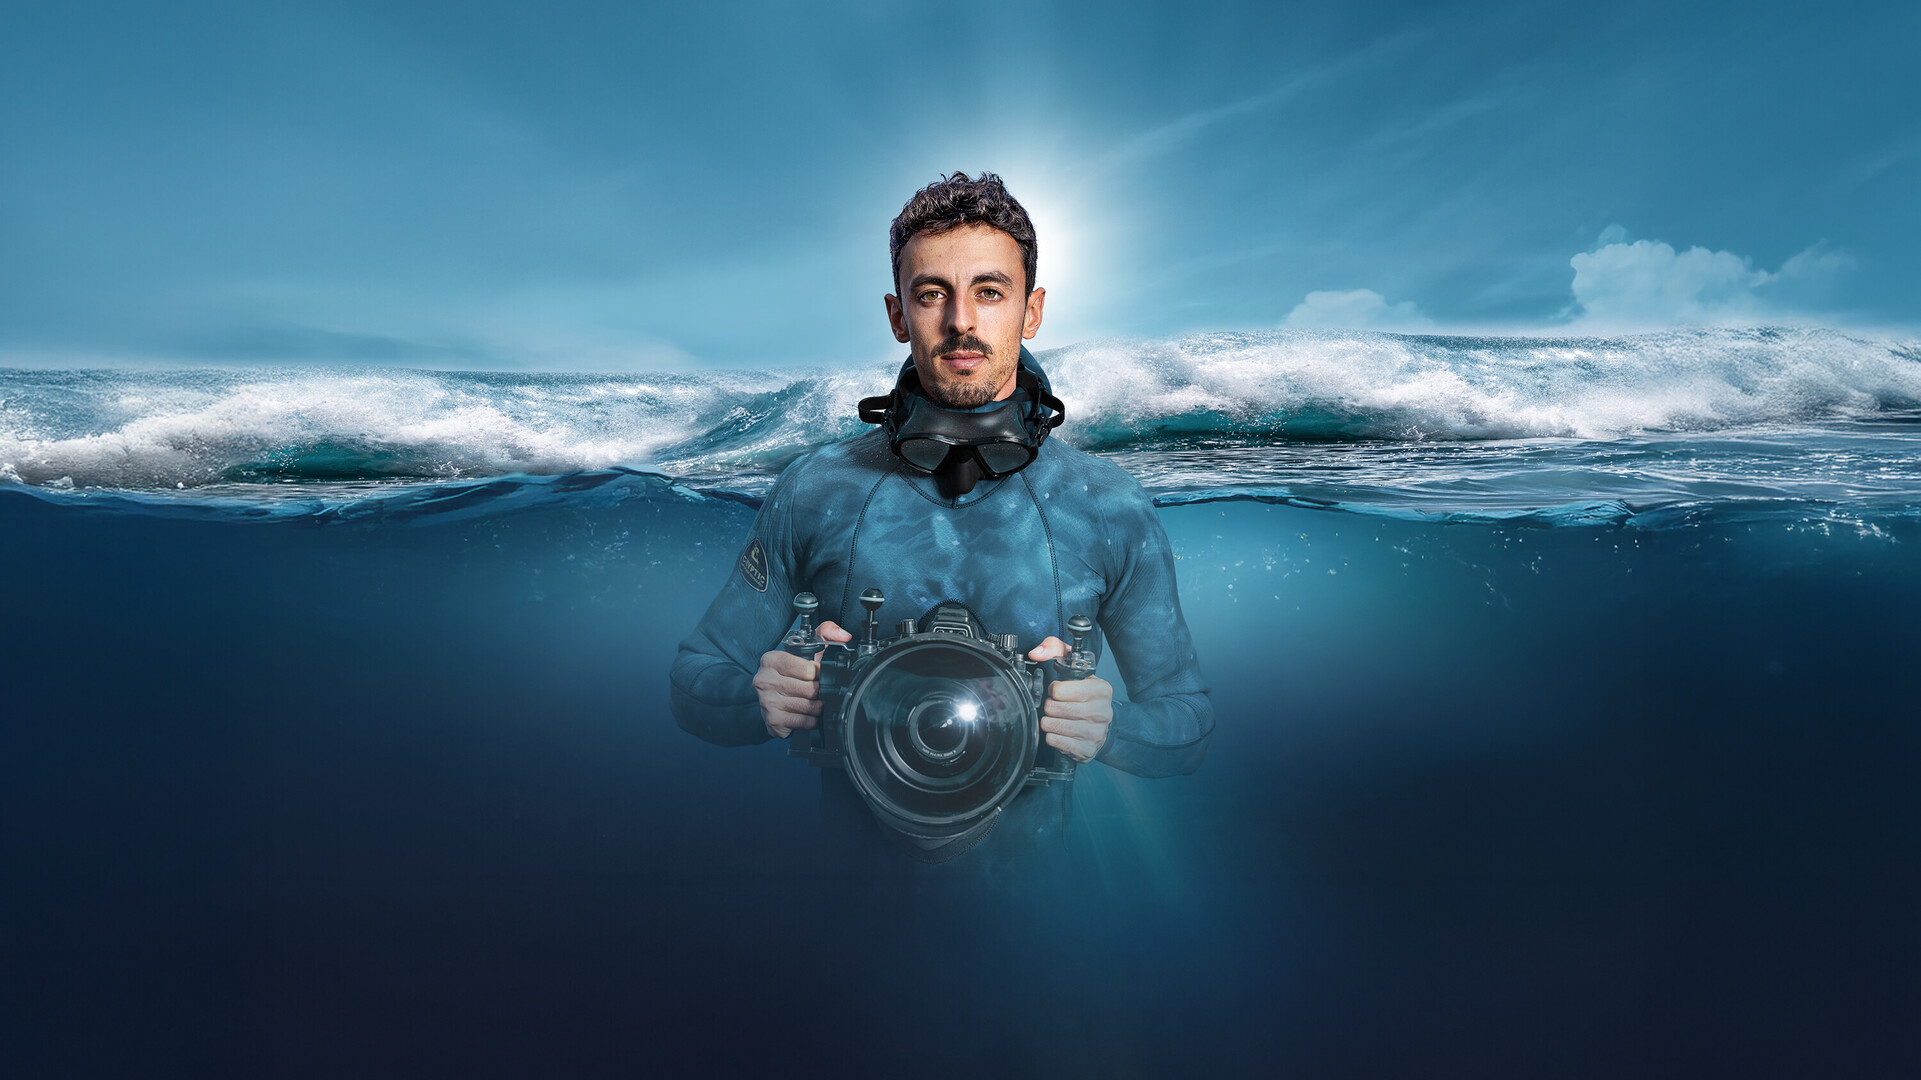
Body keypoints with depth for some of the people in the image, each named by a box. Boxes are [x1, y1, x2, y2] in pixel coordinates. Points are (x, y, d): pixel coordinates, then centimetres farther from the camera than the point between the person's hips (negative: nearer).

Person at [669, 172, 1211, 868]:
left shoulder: (1113, 510, -8)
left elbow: (1188, 723, -1)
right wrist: (765, 699, -21)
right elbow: (694, 683, 0)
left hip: (1027, 867, 0)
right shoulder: (813, 493, -7)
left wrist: (1108, 726, -22)